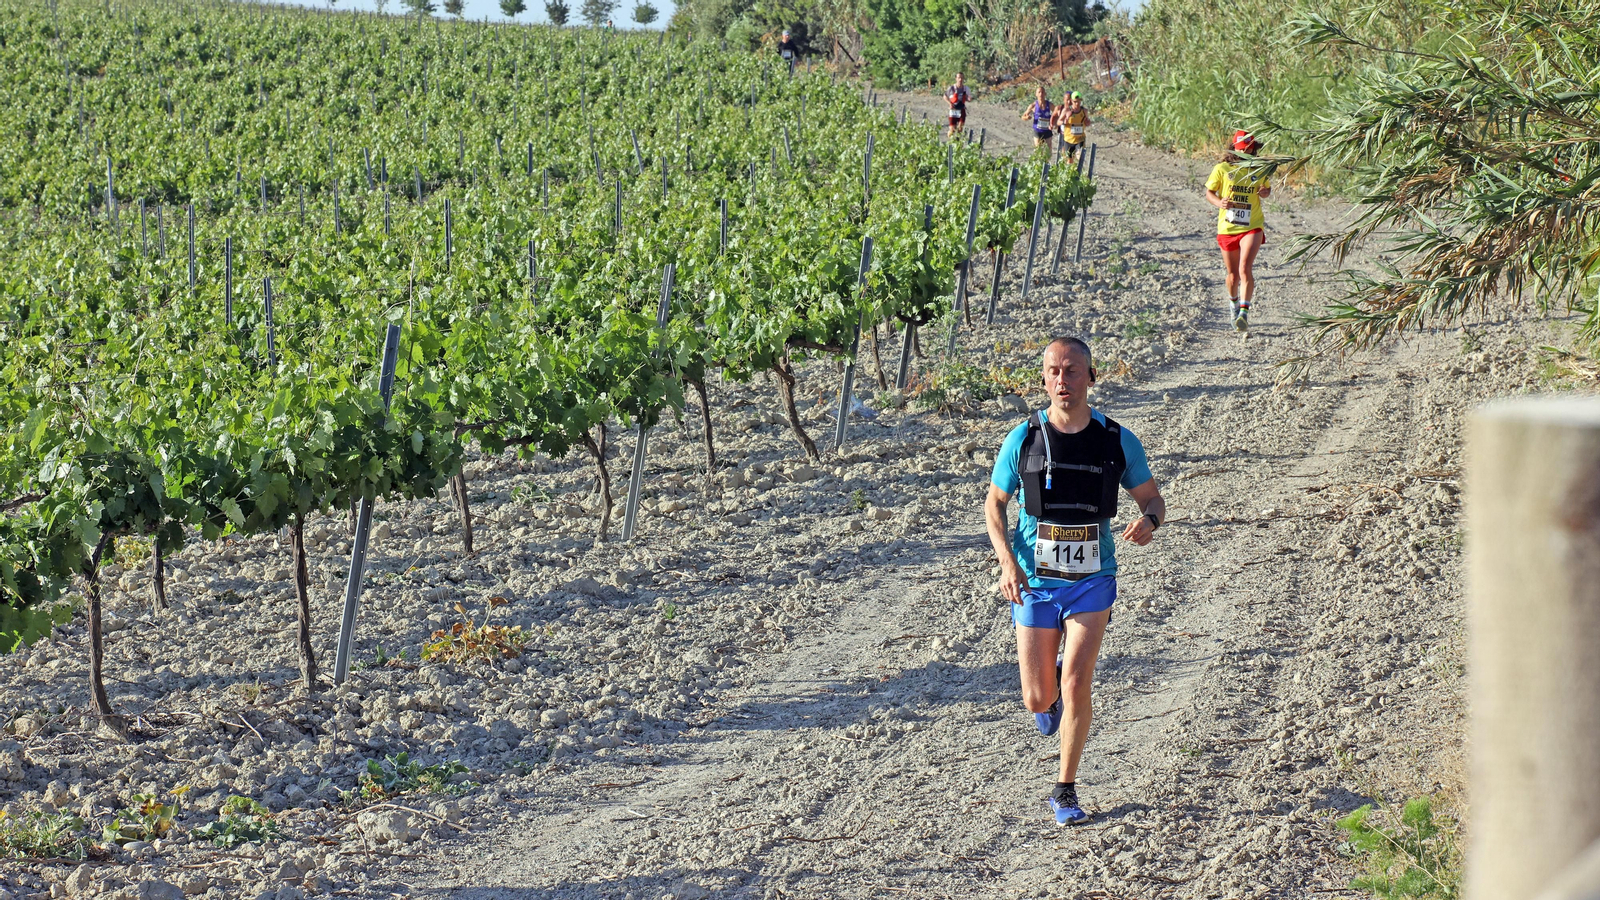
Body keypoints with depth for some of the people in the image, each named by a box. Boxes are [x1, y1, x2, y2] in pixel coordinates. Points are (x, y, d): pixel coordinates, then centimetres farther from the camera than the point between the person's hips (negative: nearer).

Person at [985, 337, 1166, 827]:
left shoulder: (1117, 441, -5)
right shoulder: (1023, 439, -5)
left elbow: (1152, 497, 7)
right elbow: (993, 504, 6)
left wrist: (1149, 520, -18)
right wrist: (1007, 563, -10)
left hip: (1092, 581, -1)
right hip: (1035, 584, 1)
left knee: (1075, 685, -13)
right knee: (1038, 699, 4)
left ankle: (1066, 792, 3)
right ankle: (1054, 685, 43)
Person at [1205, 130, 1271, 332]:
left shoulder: (1260, 170, 3)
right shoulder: (1222, 169, -3)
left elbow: (1267, 189, 20)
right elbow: (1209, 193, 4)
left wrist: (1265, 193, -5)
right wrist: (1219, 203, -18)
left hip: (1252, 227, -1)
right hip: (1227, 228, 1)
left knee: (1245, 269, -21)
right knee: (1233, 274, 11)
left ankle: (1244, 313, -25)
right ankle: (1234, 305, 42)